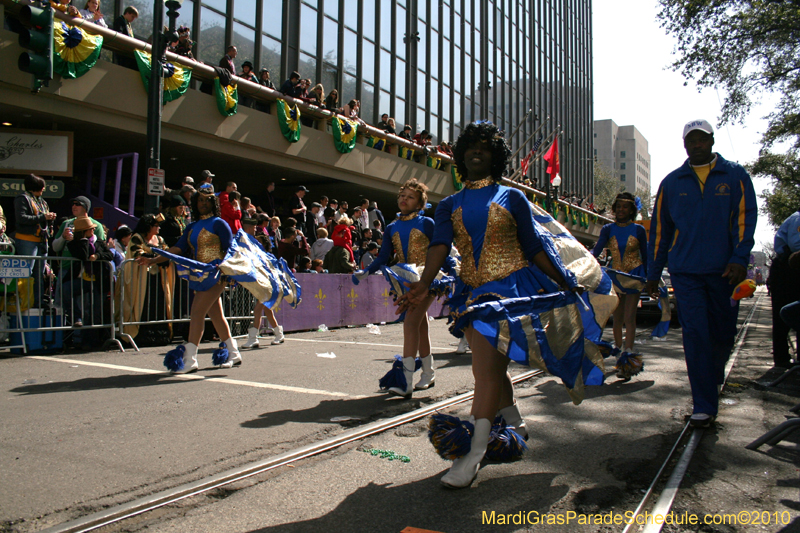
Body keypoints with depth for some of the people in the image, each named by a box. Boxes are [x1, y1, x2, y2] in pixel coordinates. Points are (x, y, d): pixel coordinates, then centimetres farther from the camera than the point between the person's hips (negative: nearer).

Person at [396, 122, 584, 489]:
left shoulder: (511, 198, 7)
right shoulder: (450, 206, 12)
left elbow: (534, 247, 8)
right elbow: (440, 245, -6)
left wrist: (566, 285, 6)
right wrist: (423, 285, -23)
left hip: (511, 288, -4)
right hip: (472, 293, 4)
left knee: (487, 367, -13)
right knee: (490, 368, 9)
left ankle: (475, 454, -11)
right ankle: (515, 425, 33)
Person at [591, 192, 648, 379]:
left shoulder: (638, 230, 0)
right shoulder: (608, 229, 3)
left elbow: (645, 256, 6)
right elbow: (597, 249, -11)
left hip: (634, 275, -2)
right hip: (615, 275, 2)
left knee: (629, 316, -12)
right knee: (617, 317, 10)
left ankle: (628, 354, -18)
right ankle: (618, 347, 27)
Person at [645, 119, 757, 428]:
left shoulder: (735, 176, 7)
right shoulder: (671, 183, 9)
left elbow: (745, 218, 0)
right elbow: (659, 229, 11)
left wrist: (740, 259, -15)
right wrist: (653, 275, 10)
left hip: (725, 271, 0)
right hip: (685, 272, 0)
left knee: (723, 333, 11)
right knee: (695, 335, -6)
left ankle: (713, 376, 41)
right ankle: (704, 406, 0)